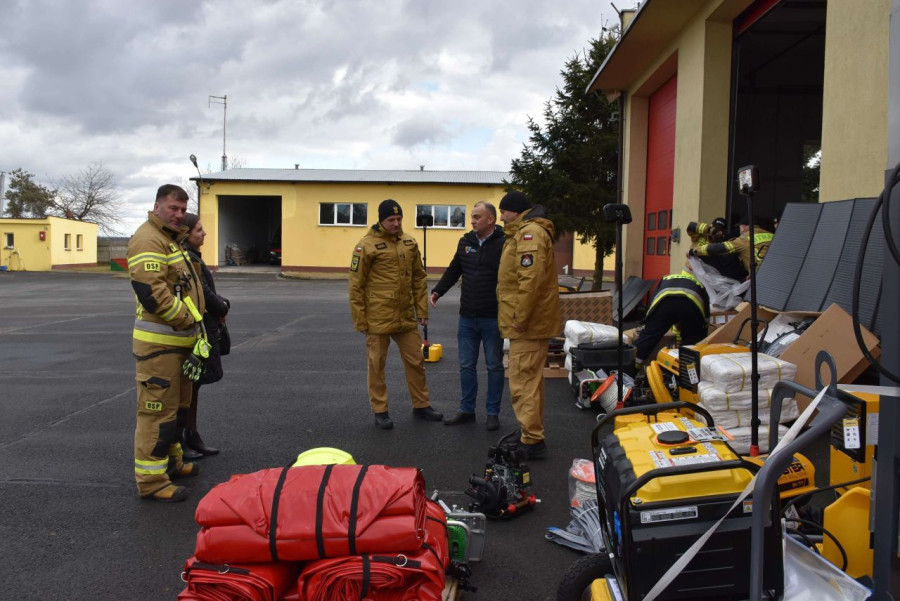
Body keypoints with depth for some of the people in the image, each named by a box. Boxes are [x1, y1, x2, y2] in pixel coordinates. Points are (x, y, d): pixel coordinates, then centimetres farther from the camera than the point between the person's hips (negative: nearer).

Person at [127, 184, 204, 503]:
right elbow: (150, 289, -26)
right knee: (158, 410, -6)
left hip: (179, 340, 10)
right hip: (158, 342, -10)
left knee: (178, 406, 20)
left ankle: (171, 461, 34)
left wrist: (191, 323, 16)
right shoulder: (148, 239, -14)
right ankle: (151, 481, 0)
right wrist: (185, 319, -19)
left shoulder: (172, 239, 20)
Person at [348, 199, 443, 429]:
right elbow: (356, 286, -7)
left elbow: (419, 279, 13)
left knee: (416, 361, 12)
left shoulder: (409, 243, 6)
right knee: (377, 364, 6)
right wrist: (360, 320, -8)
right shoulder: (366, 245, -9)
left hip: (406, 317, 5)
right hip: (378, 319, -5)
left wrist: (422, 309, 9)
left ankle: (421, 406, 27)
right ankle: (380, 411, 20)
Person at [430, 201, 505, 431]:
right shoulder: (466, 241, 8)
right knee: (466, 366, 12)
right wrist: (438, 291, 4)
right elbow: (453, 270, 17)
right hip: (467, 317, 6)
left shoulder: (504, 243, -10)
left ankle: (493, 412, 18)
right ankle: (466, 410, 24)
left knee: (494, 366, 8)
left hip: (493, 318, -5)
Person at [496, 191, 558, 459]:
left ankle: (532, 440, -4)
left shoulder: (530, 233, -16)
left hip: (528, 325, -11)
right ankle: (533, 433, 29)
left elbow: (531, 279, -26)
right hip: (533, 323, 11)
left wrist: (520, 318, -23)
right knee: (530, 379, 18)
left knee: (523, 382, -8)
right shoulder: (525, 232, 19)